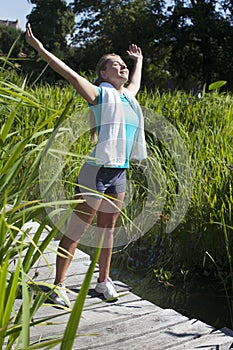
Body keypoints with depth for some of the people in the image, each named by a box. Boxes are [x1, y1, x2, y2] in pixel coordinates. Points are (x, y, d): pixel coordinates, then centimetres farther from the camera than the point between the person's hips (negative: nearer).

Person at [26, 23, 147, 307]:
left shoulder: (128, 96, 18)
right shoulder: (99, 93, -2)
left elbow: (136, 81, 40)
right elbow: (69, 74, -9)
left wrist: (139, 60, 54)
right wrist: (39, 48, -13)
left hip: (120, 173, 7)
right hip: (97, 170, -7)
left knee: (107, 228, 16)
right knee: (76, 229, -2)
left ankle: (103, 280, 28)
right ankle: (58, 285, 6)